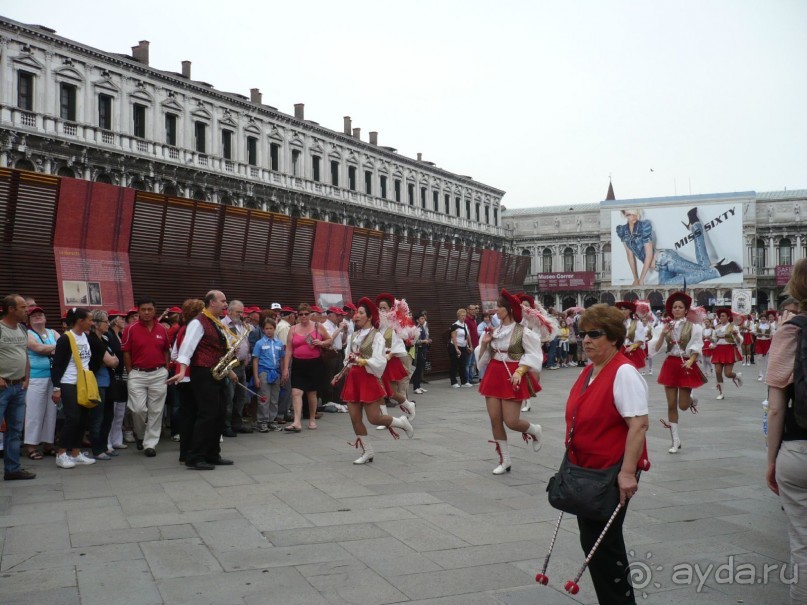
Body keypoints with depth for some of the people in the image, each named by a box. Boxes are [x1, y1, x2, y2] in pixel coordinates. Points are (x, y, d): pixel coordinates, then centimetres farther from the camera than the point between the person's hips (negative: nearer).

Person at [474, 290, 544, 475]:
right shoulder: (493, 331, 7)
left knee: (511, 421, -8)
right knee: (495, 420, 2)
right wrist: (484, 343, -4)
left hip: (512, 377, -5)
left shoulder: (522, 332, -8)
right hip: (493, 376, 6)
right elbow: (482, 358, 14)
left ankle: (534, 430, 26)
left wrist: (519, 372, -18)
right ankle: (505, 461, 14)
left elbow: (533, 355, -6)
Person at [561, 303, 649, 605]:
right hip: (585, 471, 9)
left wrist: (628, 471, -27)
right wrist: (573, 462, 20)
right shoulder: (588, 371, 9)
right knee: (592, 540, 16)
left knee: (600, 543, -3)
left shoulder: (624, 373, -17)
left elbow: (639, 424, -23)